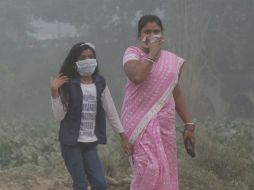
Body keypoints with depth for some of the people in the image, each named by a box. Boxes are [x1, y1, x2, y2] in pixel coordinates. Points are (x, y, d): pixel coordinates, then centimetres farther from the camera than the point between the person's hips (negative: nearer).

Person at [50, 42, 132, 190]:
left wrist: (124, 137, 8)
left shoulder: (100, 83, 4)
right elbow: (60, 115, -9)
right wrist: (55, 91, -20)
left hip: (90, 143, 4)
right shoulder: (68, 85, -8)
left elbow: (111, 112, 9)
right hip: (71, 143, -4)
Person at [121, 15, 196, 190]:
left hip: (165, 123, 5)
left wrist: (189, 124, 14)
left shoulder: (172, 60, 12)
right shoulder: (133, 53, -2)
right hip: (141, 121, -5)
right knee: (149, 168, -19)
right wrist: (152, 53, -14)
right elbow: (136, 76, -24)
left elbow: (176, 93, 18)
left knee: (166, 171, 5)